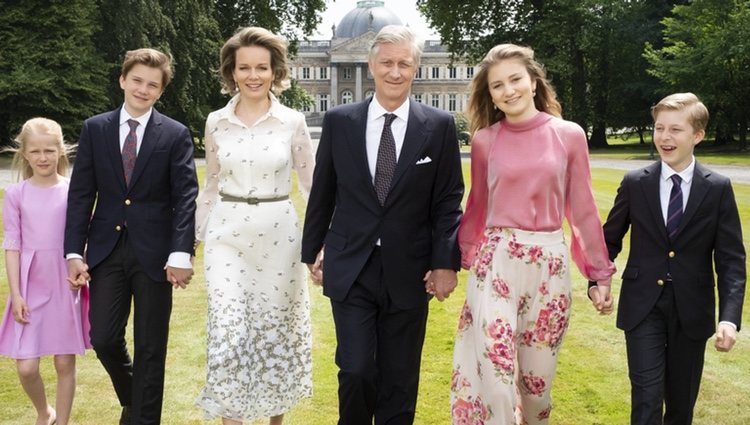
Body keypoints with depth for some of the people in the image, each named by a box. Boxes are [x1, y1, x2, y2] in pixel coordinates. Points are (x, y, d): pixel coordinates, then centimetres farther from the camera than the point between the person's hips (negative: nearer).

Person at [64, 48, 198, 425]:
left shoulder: (175, 135, -1)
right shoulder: (94, 129, 6)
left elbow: (185, 197, -6)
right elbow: (81, 194, 4)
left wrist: (180, 254, -16)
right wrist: (74, 252, -3)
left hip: (153, 252, -2)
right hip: (107, 250, 2)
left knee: (150, 348, 5)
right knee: (103, 340, 4)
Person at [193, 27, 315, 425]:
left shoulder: (293, 122, -3)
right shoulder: (216, 122, 3)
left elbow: (312, 182, 4)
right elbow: (211, 186, 13)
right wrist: (198, 235, 14)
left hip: (278, 236, -1)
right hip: (227, 235, 1)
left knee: (275, 331, 10)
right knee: (227, 332, -7)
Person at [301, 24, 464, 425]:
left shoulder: (439, 126, -2)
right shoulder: (338, 121, 1)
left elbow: (448, 201, 0)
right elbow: (322, 194, 9)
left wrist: (446, 262, -6)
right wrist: (311, 250, 12)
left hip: (409, 271, 0)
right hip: (350, 268, 0)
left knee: (400, 379, 10)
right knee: (355, 371, -1)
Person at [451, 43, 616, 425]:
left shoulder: (569, 135, -1)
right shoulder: (484, 140, 0)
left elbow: (583, 208, 3)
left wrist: (600, 272, 5)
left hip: (550, 264, 0)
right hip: (496, 261, 0)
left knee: (538, 372, 11)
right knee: (494, 370, -5)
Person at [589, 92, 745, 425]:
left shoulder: (718, 188, -4)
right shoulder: (635, 183, -2)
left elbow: (730, 258, -6)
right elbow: (610, 238, 8)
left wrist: (730, 317, -17)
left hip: (692, 310, 1)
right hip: (643, 306, 0)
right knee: (647, 397, -6)